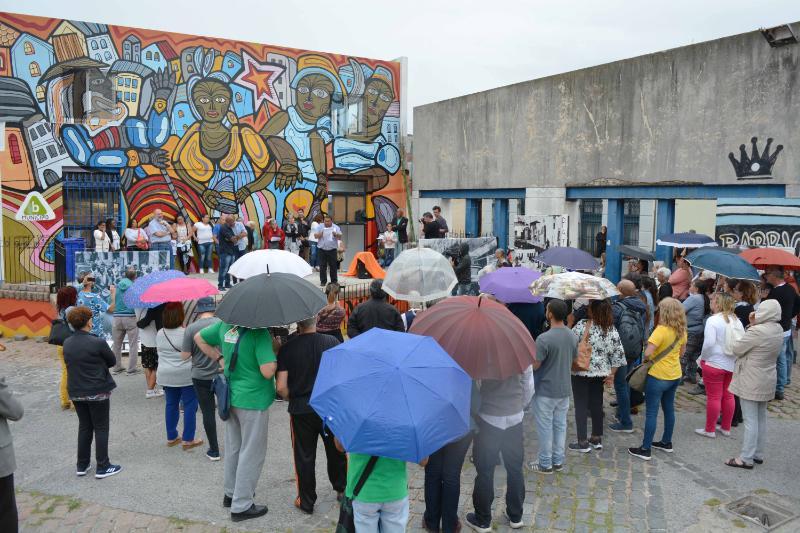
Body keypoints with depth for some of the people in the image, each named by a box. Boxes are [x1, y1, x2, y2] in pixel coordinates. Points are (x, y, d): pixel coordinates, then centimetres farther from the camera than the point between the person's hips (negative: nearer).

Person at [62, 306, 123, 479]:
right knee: (101, 428, 6)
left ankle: (82, 466, 26)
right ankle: (102, 467, 11)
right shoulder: (98, 343, -19)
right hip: (98, 392, -6)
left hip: (76, 392, 6)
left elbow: (69, 364, 10)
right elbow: (112, 361, -8)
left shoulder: (67, 344, -1)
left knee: (84, 427, 19)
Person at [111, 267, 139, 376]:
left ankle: (116, 368, 21)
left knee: (117, 345, 14)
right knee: (133, 345, 2)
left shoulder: (117, 286, 8)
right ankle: (131, 369, 4)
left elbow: (113, 304, 11)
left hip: (117, 318, 4)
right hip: (131, 318, -4)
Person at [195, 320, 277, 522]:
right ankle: (241, 506, 17)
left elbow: (199, 338, 13)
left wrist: (219, 357, 13)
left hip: (231, 397, 8)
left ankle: (231, 493, 38)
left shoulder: (225, 325, -1)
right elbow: (268, 371, -28)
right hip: (253, 400, -7)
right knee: (251, 453, 7)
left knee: (233, 448, 22)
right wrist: (274, 352, -12)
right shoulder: (259, 333, -24)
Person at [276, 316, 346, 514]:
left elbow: (281, 387, -12)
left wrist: (292, 399, 8)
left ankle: (306, 502, 21)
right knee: (336, 450, 20)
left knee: (304, 456, 11)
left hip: (300, 410, -1)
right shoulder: (332, 342, -8)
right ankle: (341, 489, 36)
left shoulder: (287, 348, -11)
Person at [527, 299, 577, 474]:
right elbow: (573, 361, 11)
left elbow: (534, 366, -19)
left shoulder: (544, 339, -24)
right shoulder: (573, 337, 0)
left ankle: (545, 464, 17)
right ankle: (558, 462, 27)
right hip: (564, 389, 6)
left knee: (545, 427, 6)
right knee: (560, 425, 16)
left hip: (545, 391, -6)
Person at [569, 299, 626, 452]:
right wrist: (612, 375, 9)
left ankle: (583, 442, 11)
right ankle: (597, 439, 27)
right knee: (597, 405, 17)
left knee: (581, 406, 5)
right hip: (600, 373, 5)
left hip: (581, 372, -5)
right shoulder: (612, 330, -2)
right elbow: (618, 354, 2)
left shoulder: (581, 326, -19)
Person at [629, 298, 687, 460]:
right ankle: (666, 442, 34)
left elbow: (648, 352, -27)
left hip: (658, 376, -8)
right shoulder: (681, 330, 1)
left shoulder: (661, 330, -23)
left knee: (651, 413, -1)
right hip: (675, 375, 8)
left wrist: (646, 359, -7)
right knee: (669, 409, 20)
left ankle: (645, 449, 5)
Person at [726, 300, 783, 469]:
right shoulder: (778, 330, 2)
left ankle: (746, 458, 3)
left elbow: (736, 349, -15)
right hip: (767, 381, 9)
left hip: (752, 382, -8)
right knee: (761, 418, 17)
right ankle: (758, 455, 27)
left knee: (750, 420, -3)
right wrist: (754, 324, -2)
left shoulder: (757, 331, -25)